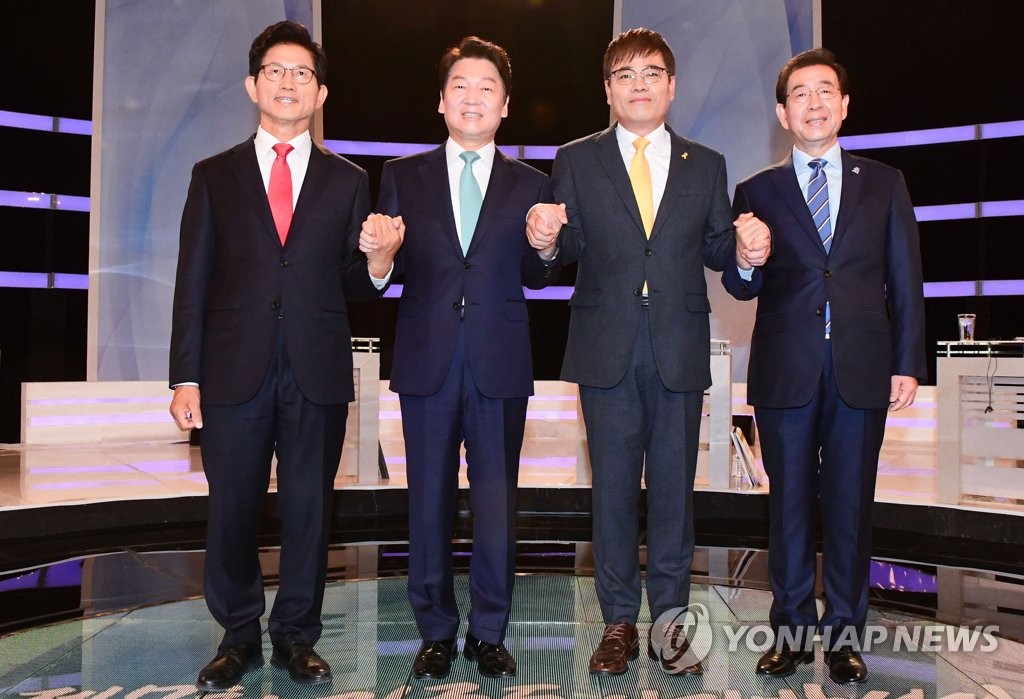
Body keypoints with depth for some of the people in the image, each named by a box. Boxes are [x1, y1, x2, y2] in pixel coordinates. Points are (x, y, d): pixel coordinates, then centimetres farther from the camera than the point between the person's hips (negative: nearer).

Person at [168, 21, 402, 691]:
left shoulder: (348, 181, 9)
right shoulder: (214, 175, 9)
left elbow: (352, 285, 7)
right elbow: (193, 283, 5)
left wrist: (379, 261, -16)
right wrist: (186, 378, -1)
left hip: (318, 373, 0)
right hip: (235, 371, 0)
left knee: (310, 510, 8)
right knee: (232, 511, 7)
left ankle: (296, 636, 25)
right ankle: (239, 636, 27)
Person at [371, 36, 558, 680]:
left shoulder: (532, 186, 10)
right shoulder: (403, 176, 10)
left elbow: (536, 277, 7)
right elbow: (388, 267, 4)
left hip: (500, 362, 0)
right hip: (427, 359, 1)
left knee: (497, 502, 5)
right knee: (430, 501, 7)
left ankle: (490, 632, 22)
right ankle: (437, 632, 23)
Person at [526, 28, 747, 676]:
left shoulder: (707, 165, 10)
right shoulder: (576, 161, 7)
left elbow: (717, 250, 8)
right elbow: (570, 248, 1)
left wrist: (745, 249, -14)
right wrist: (545, 241, -21)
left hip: (681, 350, 1)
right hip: (607, 348, -1)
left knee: (674, 486, 7)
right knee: (613, 486, 6)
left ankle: (671, 621, 22)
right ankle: (619, 622, 20)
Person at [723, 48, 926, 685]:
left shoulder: (884, 184, 9)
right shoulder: (758, 191, 7)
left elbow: (905, 280, 8)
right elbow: (743, 288, 3)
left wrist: (908, 364, 1)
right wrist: (749, 260, -20)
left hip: (862, 369, 1)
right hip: (785, 370, 0)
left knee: (850, 505, 8)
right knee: (790, 503, 8)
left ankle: (844, 634, 21)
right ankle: (793, 628, 21)